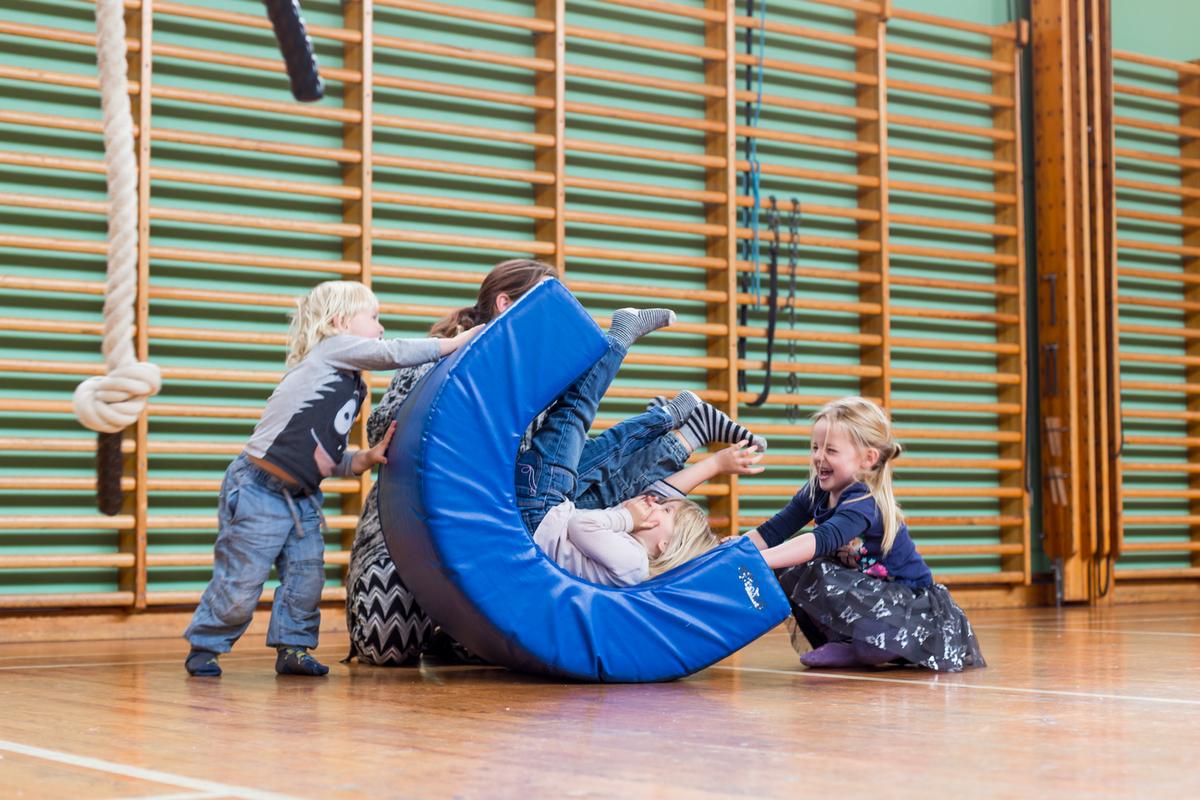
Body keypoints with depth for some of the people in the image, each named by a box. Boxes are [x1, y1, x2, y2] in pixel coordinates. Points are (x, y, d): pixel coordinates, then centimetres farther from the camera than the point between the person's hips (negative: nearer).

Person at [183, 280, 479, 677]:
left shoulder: (352, 387, 16)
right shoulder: (332, 348, -9)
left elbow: (333, 460, 15)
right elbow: (394, 353, -19)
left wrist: (367, 458, -4)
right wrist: (457, 341, -12)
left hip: (302, 497, 9)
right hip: (258, 491, -9)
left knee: (307, 577, 3)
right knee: (241, 583, -3)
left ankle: (292, 646, 17)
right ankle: (204, 645, 13)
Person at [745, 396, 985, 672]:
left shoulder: (863, 504, -26)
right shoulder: (816, 491, -2)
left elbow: (823, 540, -45)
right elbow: (771, 532, -2)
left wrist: (758, 559, -56)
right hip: (870, 592, 9)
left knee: (812, 574, -28)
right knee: (790, 569, -5)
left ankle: (852, 649, -8)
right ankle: (846, 643, -1)